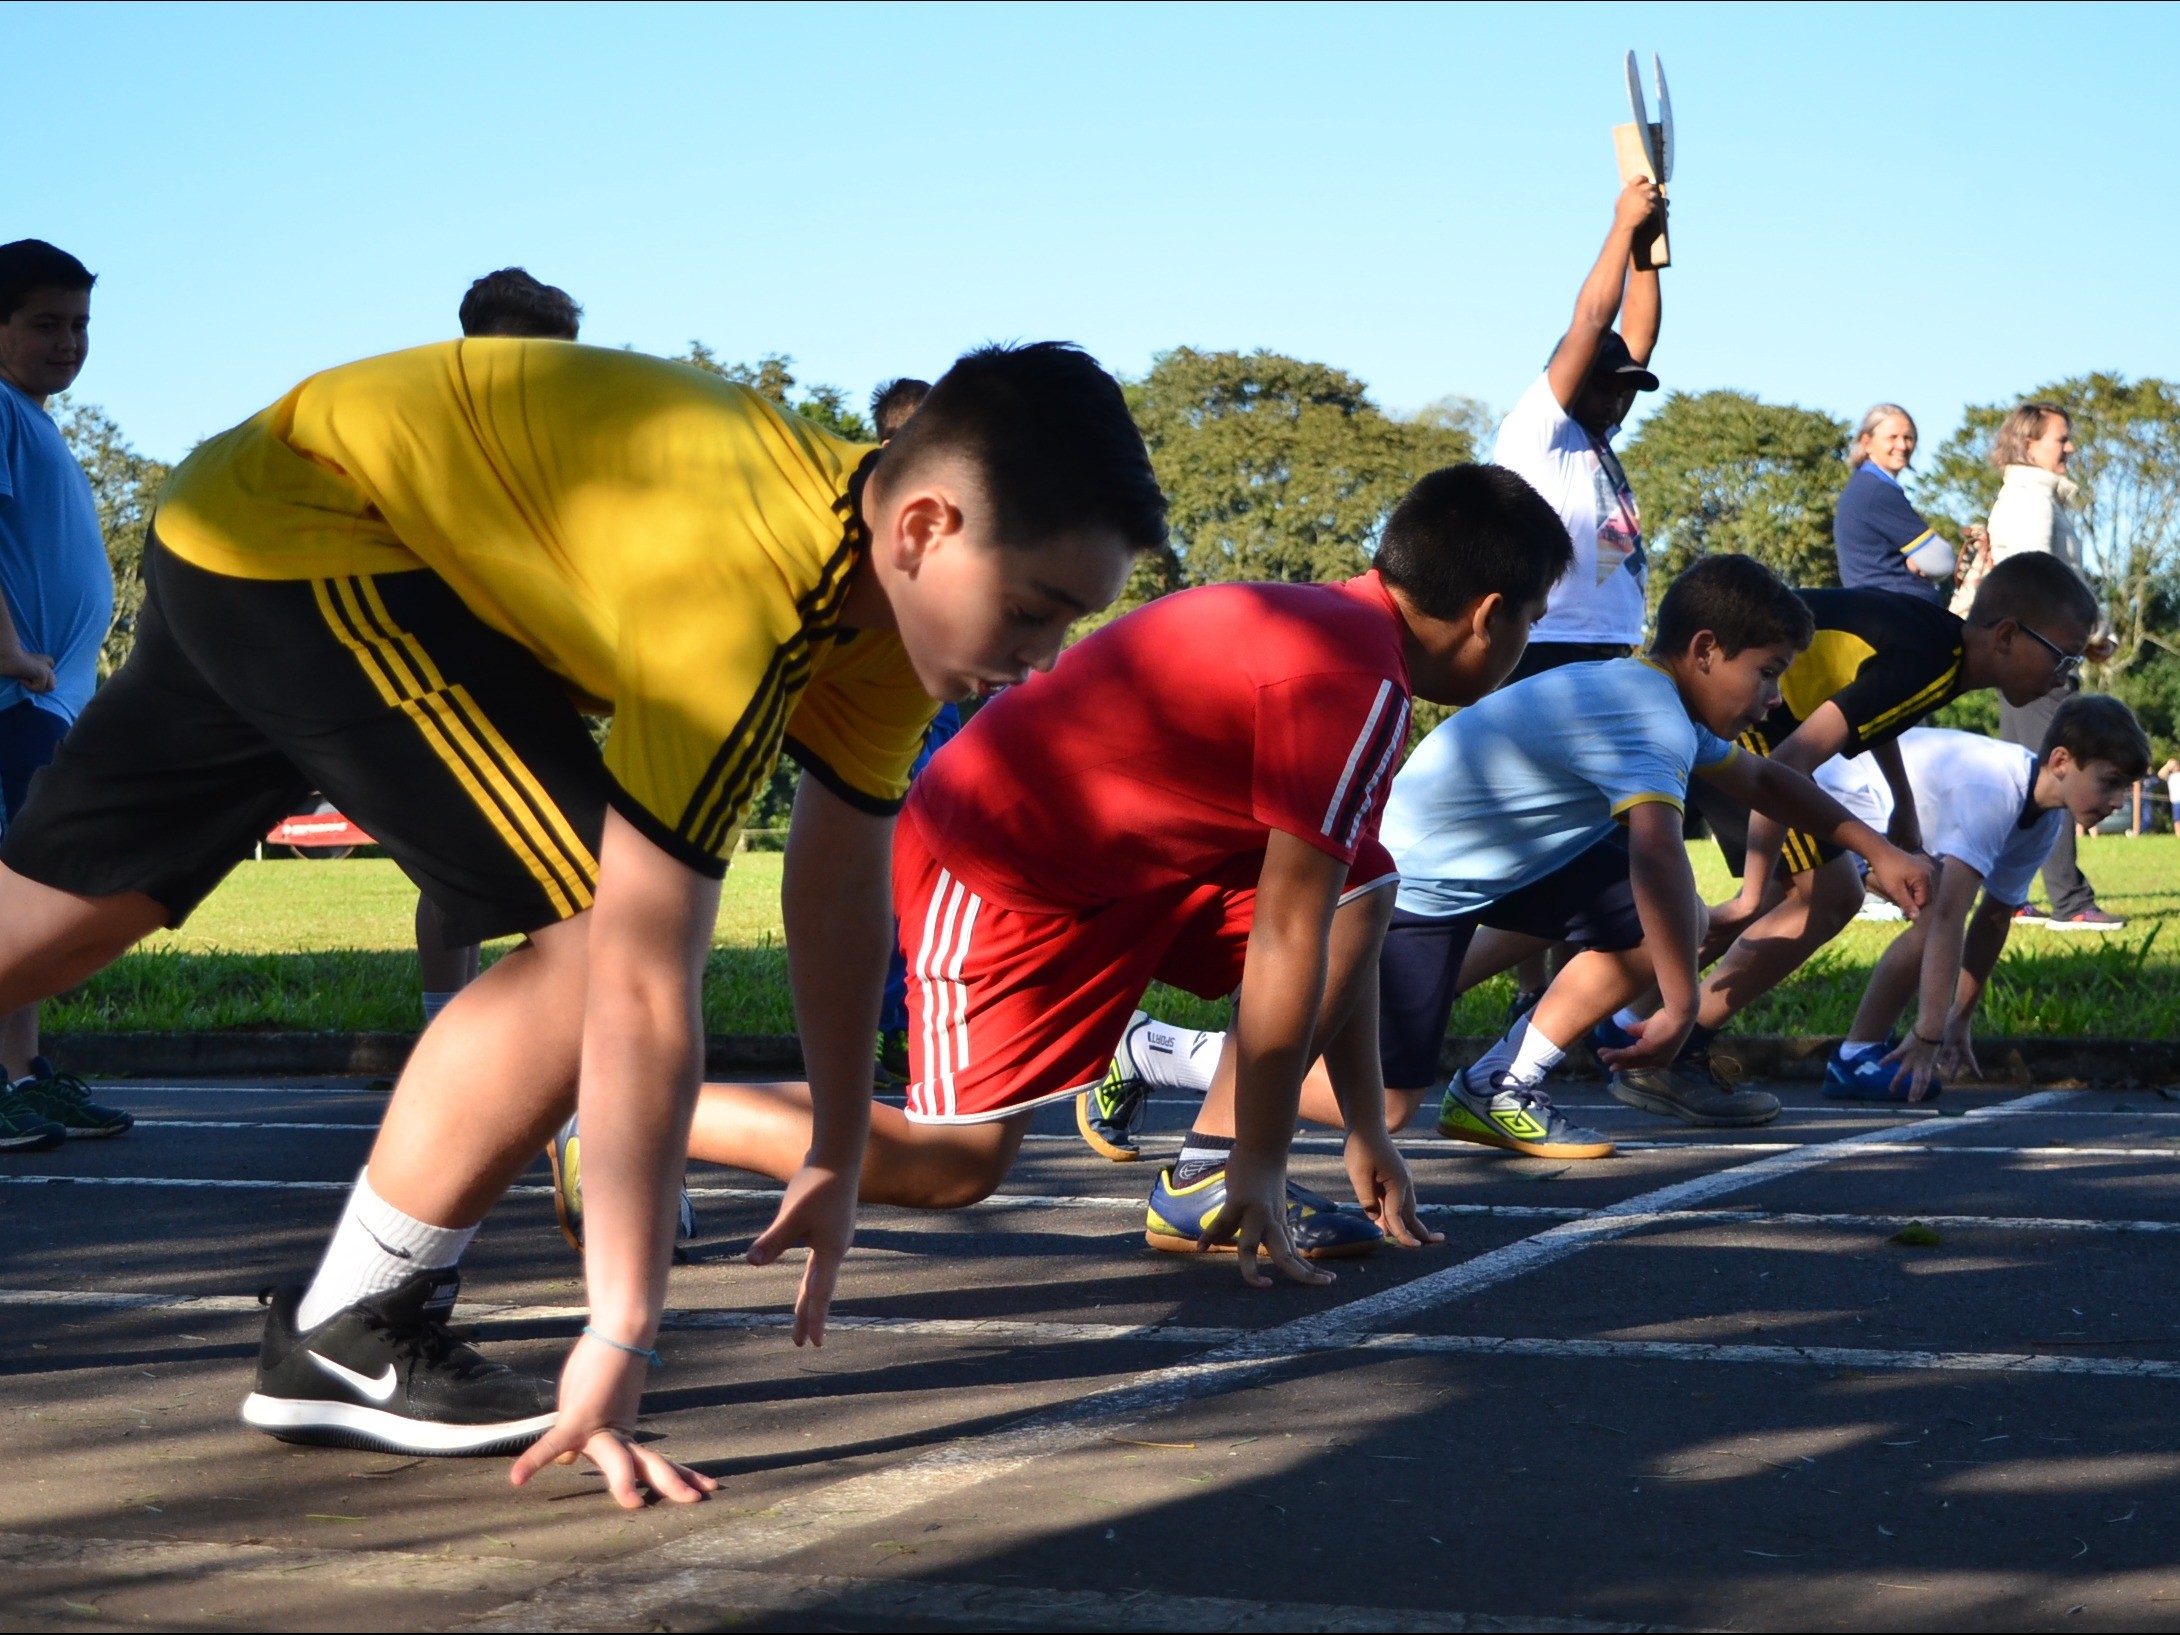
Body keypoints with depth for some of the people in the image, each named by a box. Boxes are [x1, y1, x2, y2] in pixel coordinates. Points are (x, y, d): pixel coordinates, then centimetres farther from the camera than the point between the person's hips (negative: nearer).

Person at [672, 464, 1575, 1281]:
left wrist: (1368, 1135, 15)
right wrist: (1261, 1169, -16)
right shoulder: (1358, 684, -22)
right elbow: (1288, 939, -22)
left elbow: (1338, 921, 14)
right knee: (957, 1163, -16)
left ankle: (1203, 1182, 1)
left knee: (1361, 884, 4)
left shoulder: (1335, 624, 10)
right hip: (999, 869, -10)